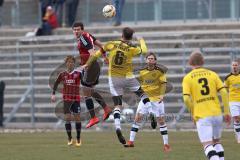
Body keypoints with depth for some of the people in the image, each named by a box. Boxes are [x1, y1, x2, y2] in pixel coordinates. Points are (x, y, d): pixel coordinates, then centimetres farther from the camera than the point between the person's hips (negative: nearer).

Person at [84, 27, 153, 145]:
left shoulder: (111, 45, -7)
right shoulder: (132, 48, -9)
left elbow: (96, 54, 0)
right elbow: (144, 51, 11)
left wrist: (87, 64, 14)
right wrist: (142, 41, 32)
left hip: (113, 78, 1)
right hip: (127, 77, -1)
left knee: (117, 105, 1)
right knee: (141, 94, 21)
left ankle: (117, 128, -17)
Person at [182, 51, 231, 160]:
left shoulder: (187, 78, 0)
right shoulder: (212, 74, 7)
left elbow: (186, 99, -9)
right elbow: (224, 93, -1)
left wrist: (193, 114, 7)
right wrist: (226, 112, 5)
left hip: (202, 117, -3)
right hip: (217, 114, 3)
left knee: (208, 146, -8)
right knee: (217, 142, 23)